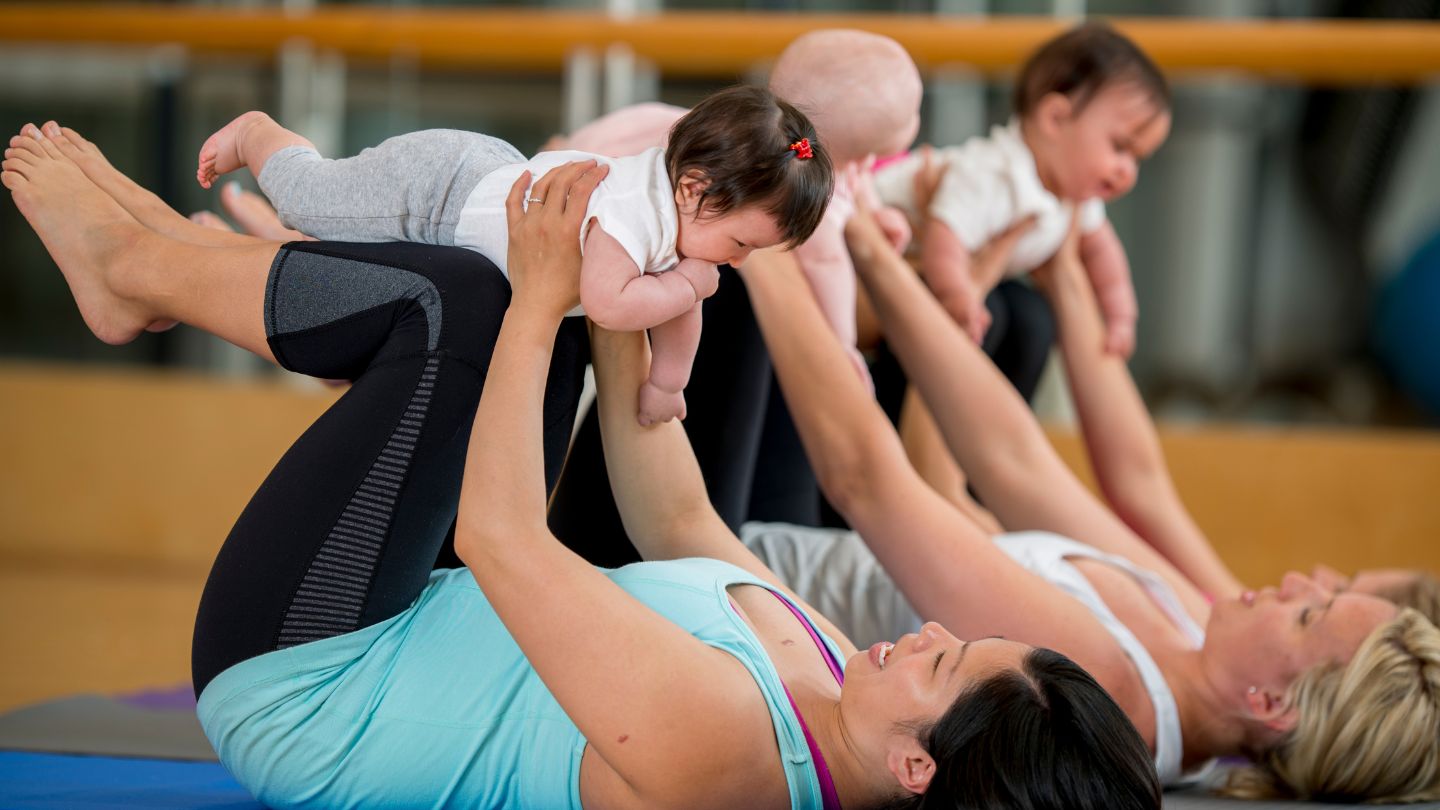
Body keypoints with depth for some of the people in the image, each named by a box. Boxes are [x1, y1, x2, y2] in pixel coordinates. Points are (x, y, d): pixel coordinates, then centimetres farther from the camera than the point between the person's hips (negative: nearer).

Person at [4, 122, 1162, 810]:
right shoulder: (832, 677, -12)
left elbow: (498, 538, -32)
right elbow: (678, 525, 4)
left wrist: (542, 306, -24)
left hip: (289, 682, -9)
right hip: (415, 635, 9)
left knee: (455, 301, -19)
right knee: (483, 311, 11)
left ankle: (132, 264, 5)